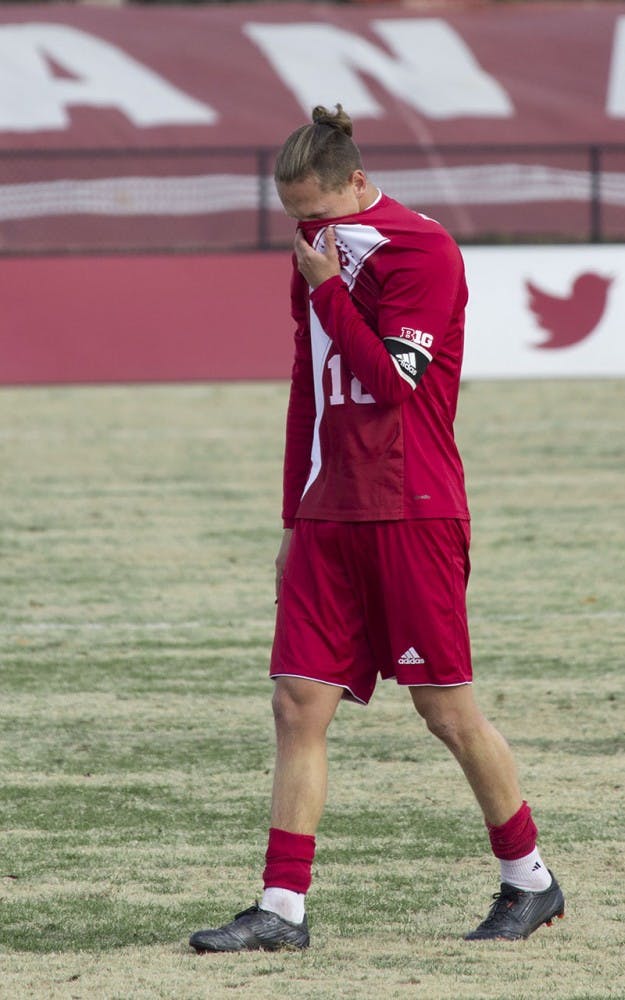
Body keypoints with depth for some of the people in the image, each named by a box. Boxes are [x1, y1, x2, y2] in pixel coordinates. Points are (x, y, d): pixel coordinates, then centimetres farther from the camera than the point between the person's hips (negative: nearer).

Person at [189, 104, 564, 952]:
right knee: (299, 705, -3)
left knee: (446, 708, -2)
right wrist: (296, 520, 21)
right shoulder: (321, 258, 14)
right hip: (329, 517, 7)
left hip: (413, 515, -7)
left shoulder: (423, 253, -9)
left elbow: (391, 381, -16)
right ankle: (282, 909, -4)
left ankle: (530, 880, 15)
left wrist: (327, 289, -14)